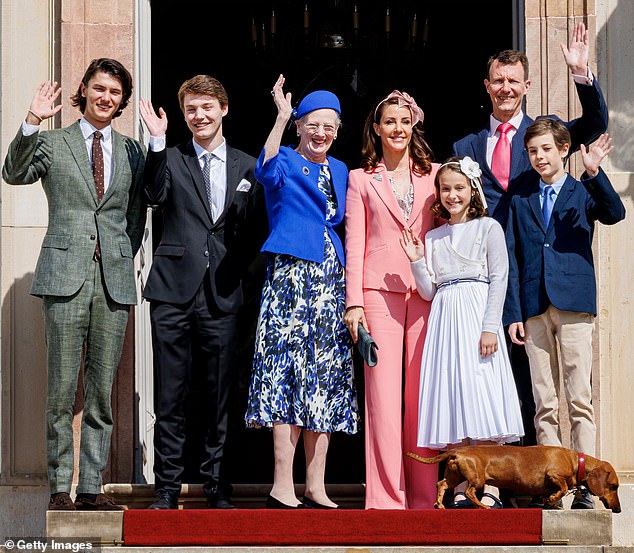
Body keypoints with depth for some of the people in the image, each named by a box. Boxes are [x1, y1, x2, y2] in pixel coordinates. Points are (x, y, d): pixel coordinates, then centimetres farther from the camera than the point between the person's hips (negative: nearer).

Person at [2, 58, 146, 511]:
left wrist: (128, 256, 8)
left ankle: (92, 487, 9)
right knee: (62, 389, -4)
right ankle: (60, 487, 2)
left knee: (103, 389, 3)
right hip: (66, 277, -3)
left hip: (114, 279, 3)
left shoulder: (131, 151, 16)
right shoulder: (52, 143, 8)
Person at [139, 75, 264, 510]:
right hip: (174, 292, -1)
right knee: (171, 396, 1)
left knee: (220, 396, 5)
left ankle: (217, 487, 13)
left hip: (222, 294, 1)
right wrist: (158, 141, -18)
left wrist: (236, 269, 1)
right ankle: (167, 488, 7)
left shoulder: (246, 167, 12)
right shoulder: (171, 159, 8)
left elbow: (253, 231, 13)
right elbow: (156, 194, -12)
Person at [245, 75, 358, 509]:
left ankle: (316, 488, 9)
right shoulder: (287, 163, 1)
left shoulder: (340, 171, 19)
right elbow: (267, 171, -22)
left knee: (326, 382, 5)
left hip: (331, 282, 6)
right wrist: (282, 116, -29)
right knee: (287, 374, -11)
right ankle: (283, 487, -11)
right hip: (291, 277, -6)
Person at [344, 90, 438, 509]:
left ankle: (424, 496, 6)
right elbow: (355, 245, 7)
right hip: (379, 291, -1)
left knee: (421, 394, 0)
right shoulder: (361, 180, 12)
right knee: (383, 394, -6)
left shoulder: (433, 175, 14)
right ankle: (386, 498, -4)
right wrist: (354, 302, -2)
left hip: (426, 293, 1)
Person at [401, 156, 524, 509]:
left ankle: (489, 489, -10)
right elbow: (429, 291, 14)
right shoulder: (434, 237, 17)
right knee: (452, 402, 0)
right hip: (445, 319, 5)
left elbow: (499, 279, -4)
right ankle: (461, 491, 1)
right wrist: (417, 261, -2)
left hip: (477, 317, -4)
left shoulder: (488, 228, 4)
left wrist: (490, 327, -14)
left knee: (481, 397, -11)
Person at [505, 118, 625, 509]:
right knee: (544, 404, 3)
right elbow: (512, 259, 12)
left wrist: (594, 173, -25)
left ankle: (585, 487, -5)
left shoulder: (584, 192, 9)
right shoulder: (521, 201, 16)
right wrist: (513, 313, 4)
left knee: (580, 400, -5)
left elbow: (614, 214, -12)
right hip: (534, 309, 3)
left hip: (574, 305, -3)